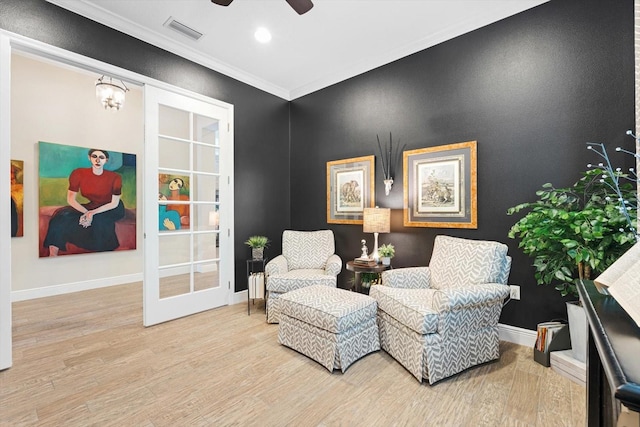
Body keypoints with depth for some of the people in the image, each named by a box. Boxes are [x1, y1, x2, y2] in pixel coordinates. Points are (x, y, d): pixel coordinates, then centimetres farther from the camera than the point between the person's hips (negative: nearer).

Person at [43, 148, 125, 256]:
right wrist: (86, 212, -26)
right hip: (90, 207, 3)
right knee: (63, 215, -20)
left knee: (98, 221, -32)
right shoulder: (79, 174, -9)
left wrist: (93, 213, -25)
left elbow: (114, 203, -12)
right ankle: (53, 253, -17)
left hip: (111, 209, -3)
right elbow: (71, 199, -9)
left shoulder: (115, 177, -16)